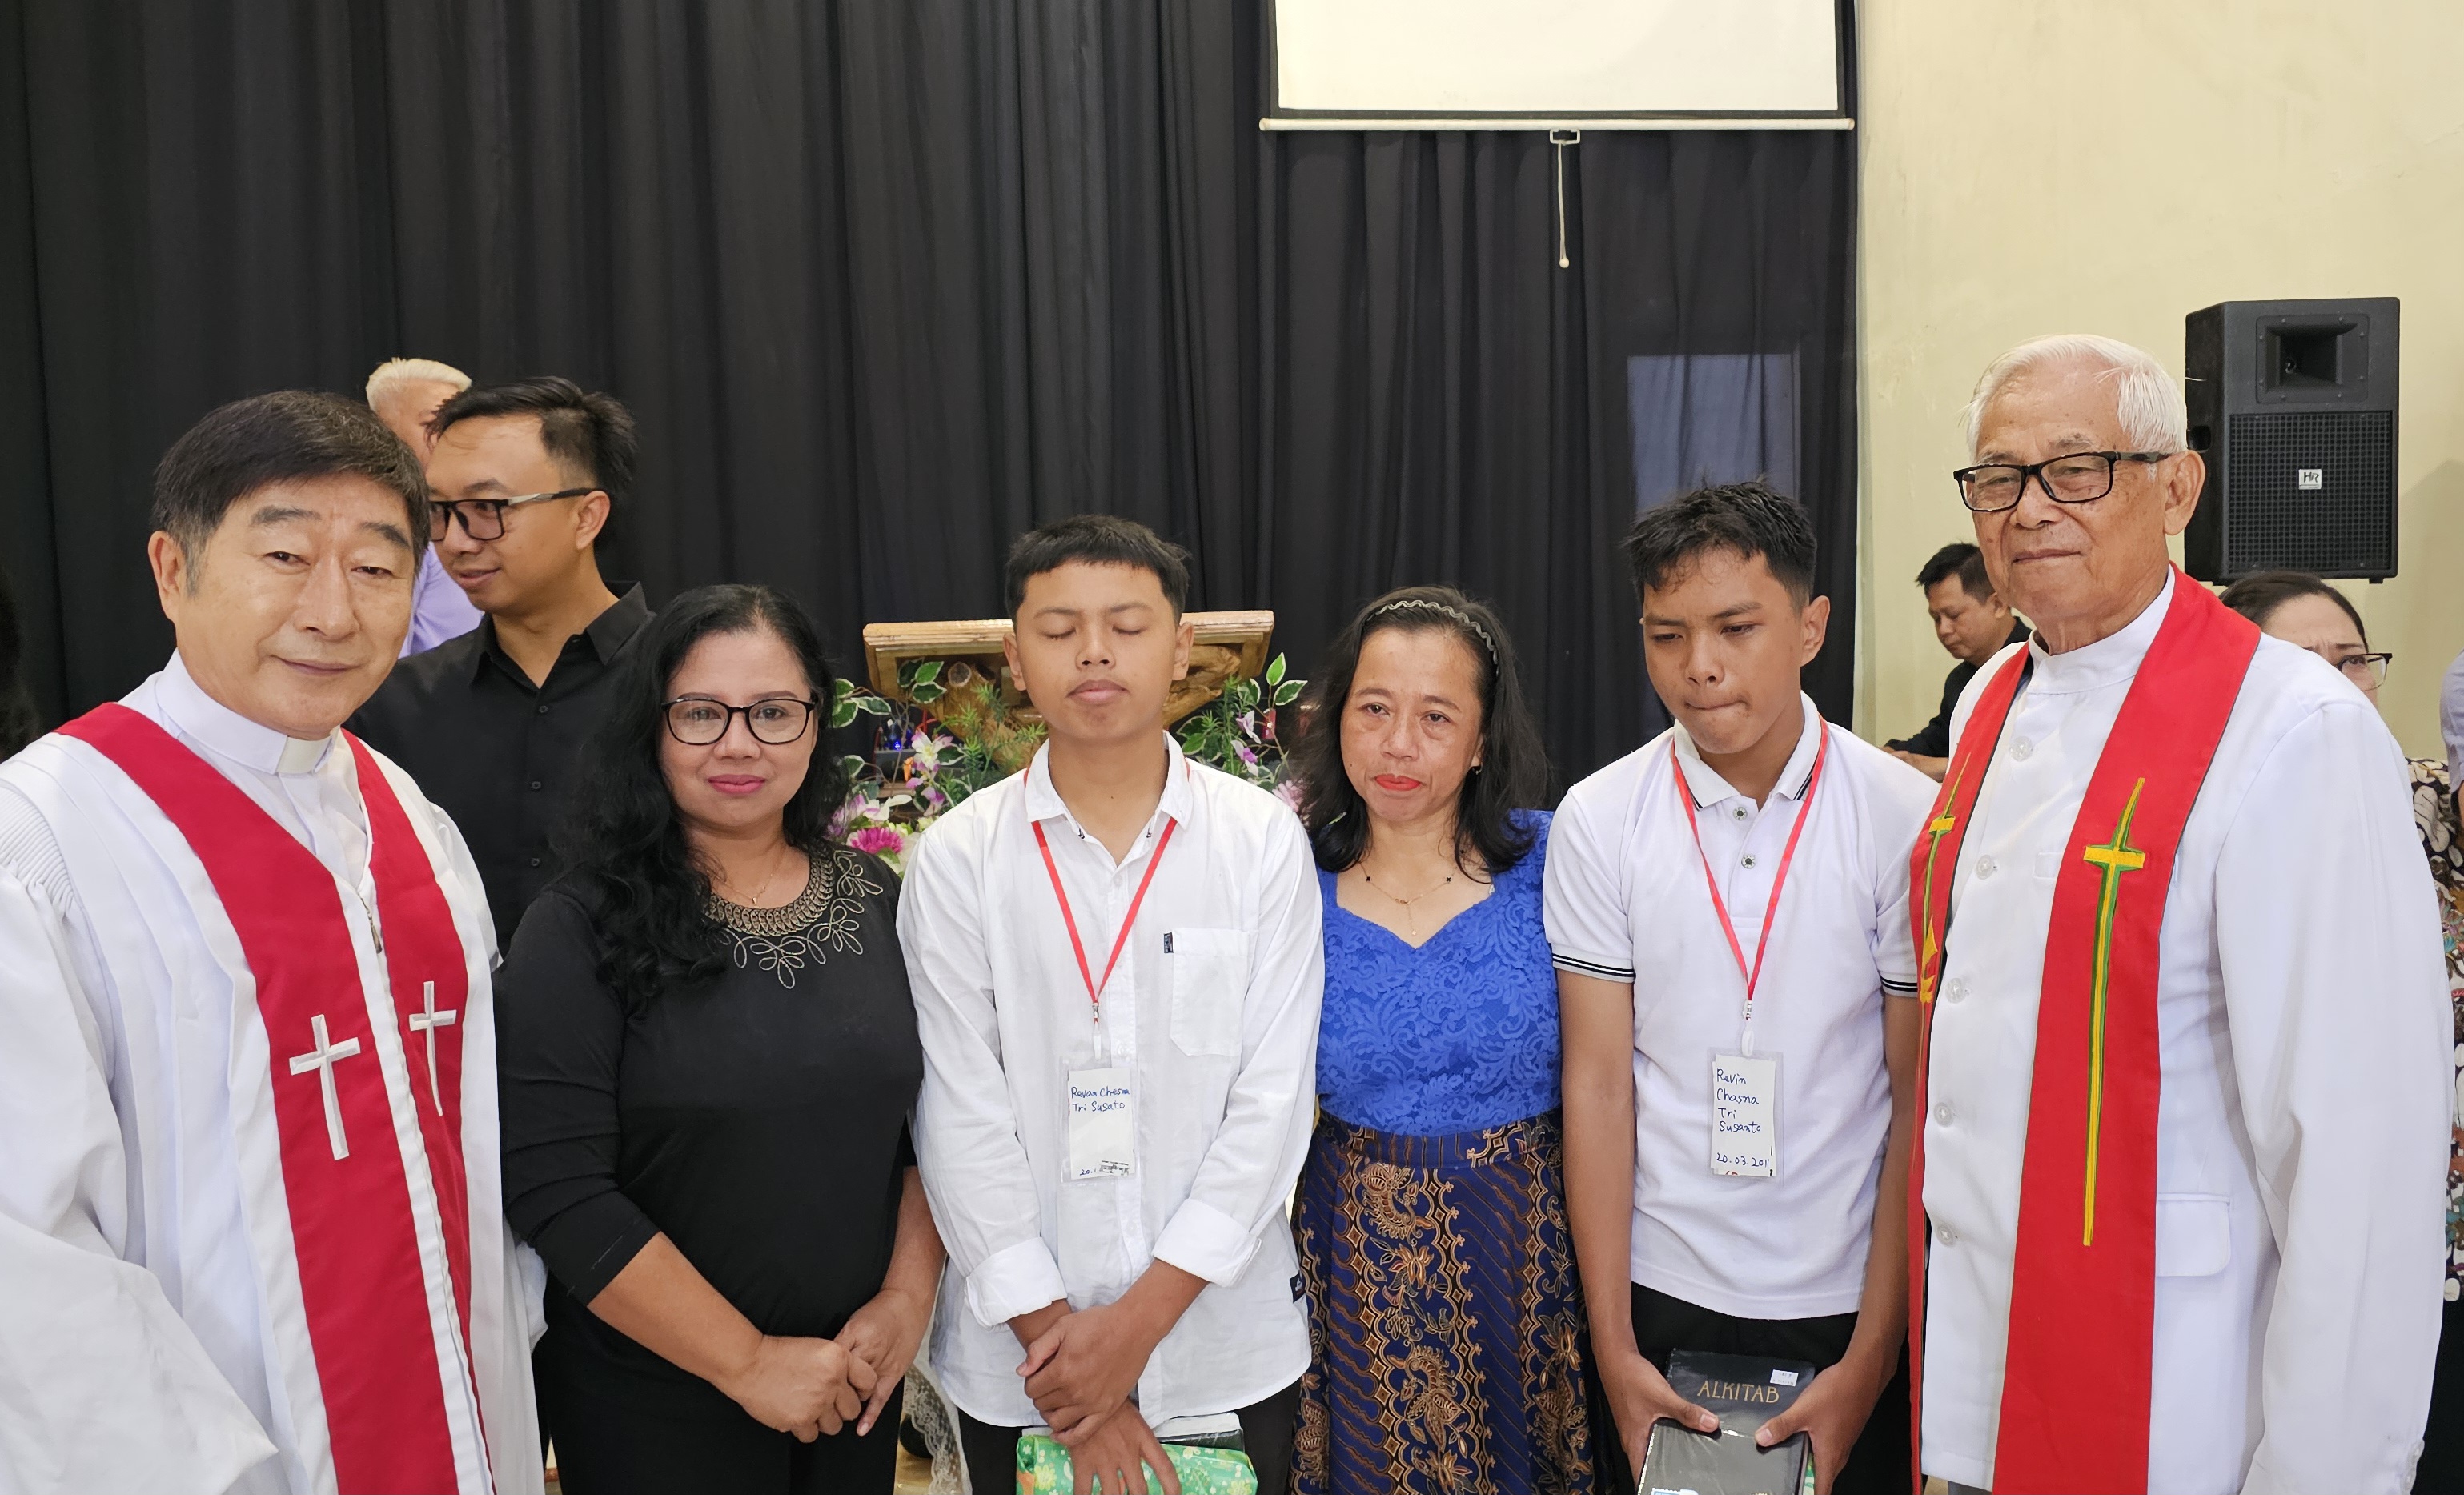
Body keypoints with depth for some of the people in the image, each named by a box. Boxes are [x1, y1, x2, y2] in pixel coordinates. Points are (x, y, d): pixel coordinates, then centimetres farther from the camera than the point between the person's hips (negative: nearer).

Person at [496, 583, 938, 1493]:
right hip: (653, 1405, -4)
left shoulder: (876, 902, 1)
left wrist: (909, 1297, -7)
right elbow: (557, 1191, -17)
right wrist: (748, 1360, -16)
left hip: (860, 1378, 4)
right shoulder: (580, 931, -12)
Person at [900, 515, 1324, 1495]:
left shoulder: (1264, 842, -5)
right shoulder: (956, 859, -5)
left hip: (1223, 1334, 0)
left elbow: (1273, 1100, -7)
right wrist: (1050, 1331, -10)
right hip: (1016, 1349, 0)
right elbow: (960, 1114, -6)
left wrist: (1142, 1318, -12)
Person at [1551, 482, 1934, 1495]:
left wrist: (1871, 1360, -8)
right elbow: (1599, 1084, -5)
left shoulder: (1906, 816, -9)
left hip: (1850, 1301, -1)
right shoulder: (1597, 823, -6)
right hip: (1659, 1296, 1)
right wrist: (1613, 1350, -5)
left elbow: (1921, 1100, -7)